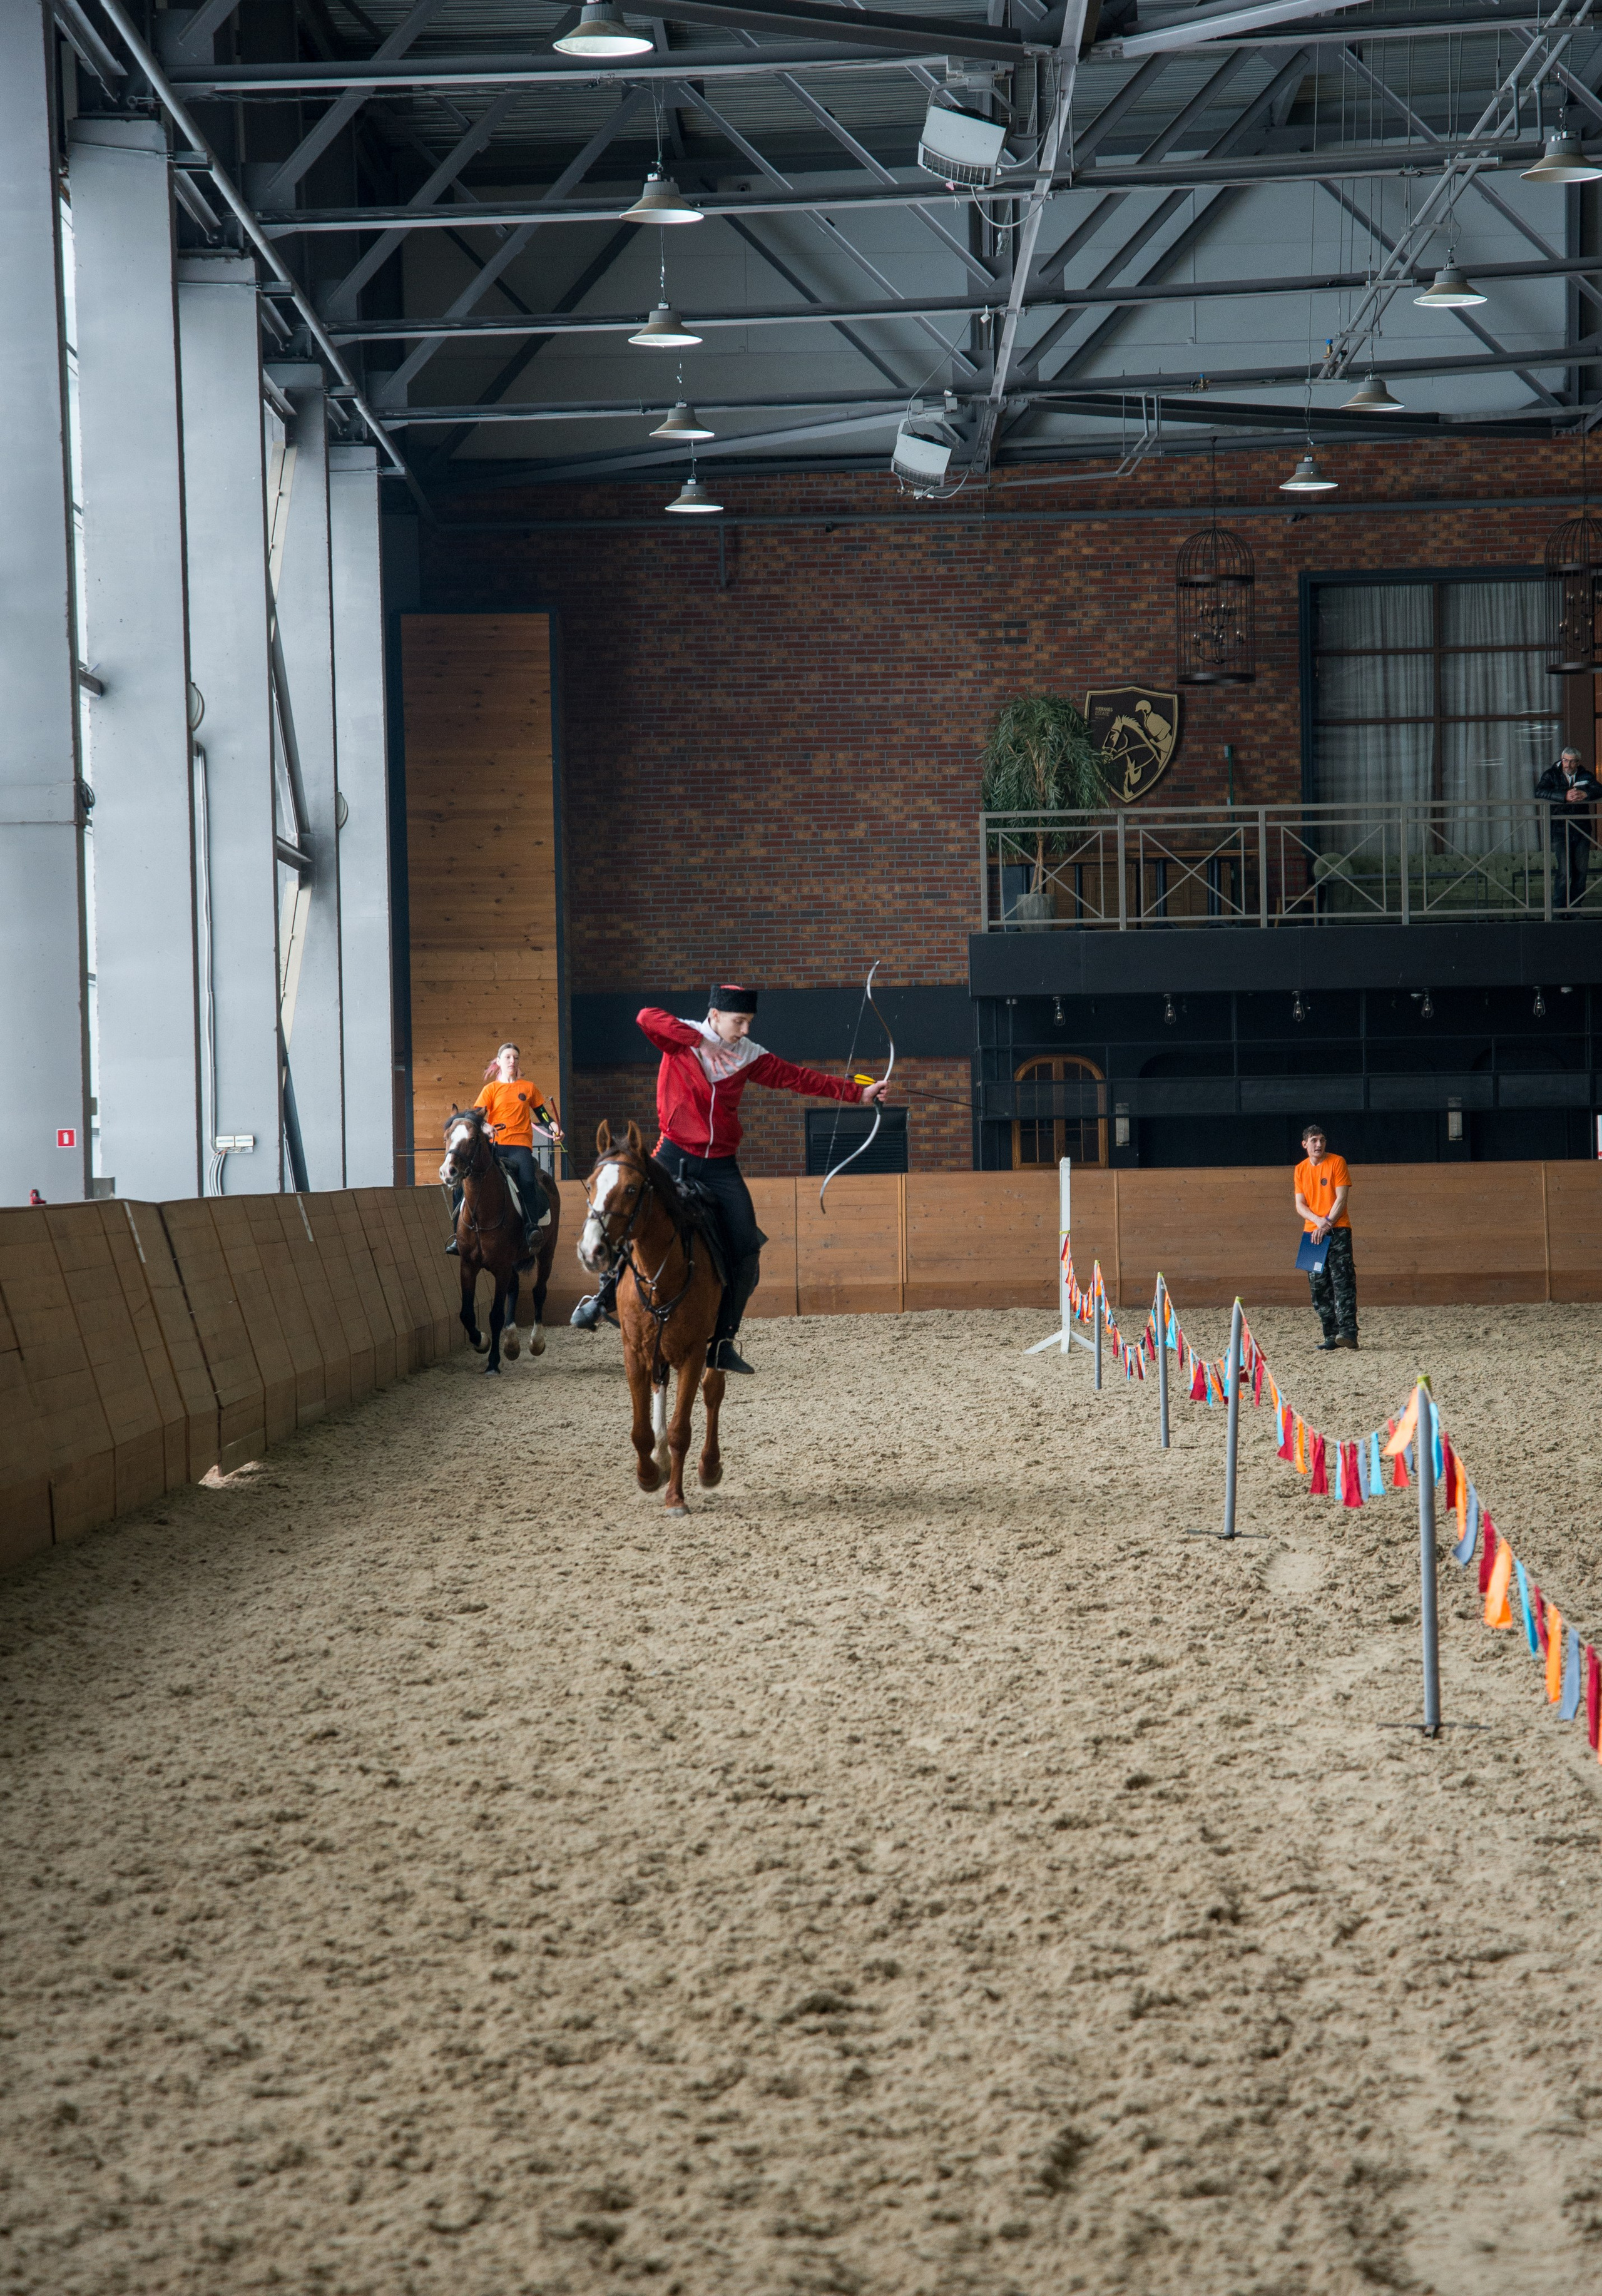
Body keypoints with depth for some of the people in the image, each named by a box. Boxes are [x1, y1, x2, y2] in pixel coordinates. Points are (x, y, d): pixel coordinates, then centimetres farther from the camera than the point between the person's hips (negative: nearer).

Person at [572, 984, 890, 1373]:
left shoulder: (749, 1056, 5)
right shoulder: (680, 1038, -6)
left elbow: (799, 1078, 8)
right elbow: (647, 1017, -26)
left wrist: (857, 1092, 5)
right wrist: (701, 1041, -30)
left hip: (721, 1166, 3)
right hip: (674, 1157, -3)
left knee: (746, 1251, -3)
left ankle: (722, 1343, 6)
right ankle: (606, 1294, 14)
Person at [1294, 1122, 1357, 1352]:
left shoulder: (1337, 1162, -1)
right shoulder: (1301, 1169, 12)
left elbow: (1341, 1198, -6)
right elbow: (1300, 1205, 6)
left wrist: (1327, 1224, -13)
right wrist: (1318, 1220, -12)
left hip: (1338, 1230, -5)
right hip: (1313, 1232, 5)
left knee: (1342, 1281, -13)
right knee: (1318, 1286, 1)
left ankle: (1348, 1332, -20)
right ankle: (1331, 1335, 4)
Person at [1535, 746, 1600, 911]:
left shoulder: (1585, 775, 9)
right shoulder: (1551, 775, 1)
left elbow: (1598, 789, -4)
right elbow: (1540, 792, -15)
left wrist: (1584, 794, -25)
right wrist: (1565, 796, -26)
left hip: (1582, 829, 3)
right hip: (1560, 829, -3)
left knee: (1581, 870, 4)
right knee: (1564, 871, -12)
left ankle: (1575, 906, 14)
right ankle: (1559, 908, -6)